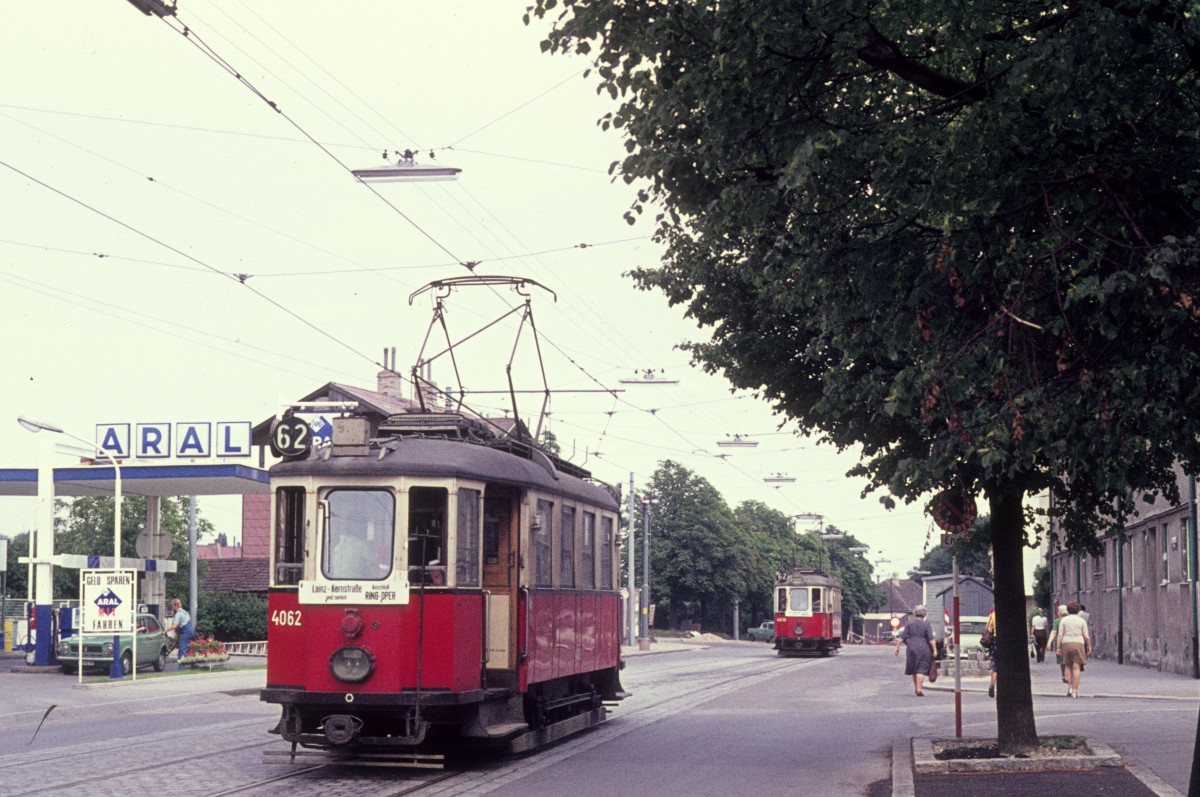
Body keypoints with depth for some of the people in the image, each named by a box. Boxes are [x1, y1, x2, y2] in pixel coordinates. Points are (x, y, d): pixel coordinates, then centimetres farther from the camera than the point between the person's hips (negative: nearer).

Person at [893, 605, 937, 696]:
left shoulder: (910, 623, 2)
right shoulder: (926, 625, -3)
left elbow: (902, 637, -2)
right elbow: (931, 639, -11)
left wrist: (897, 647, 1)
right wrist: (935, 650, -9)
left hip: (912, 648, 2)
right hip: (924, 649, -2)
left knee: (914, 669, 17)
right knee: (921, 670, -2)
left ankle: (916, 688, 22)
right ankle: (919, 689, -12)